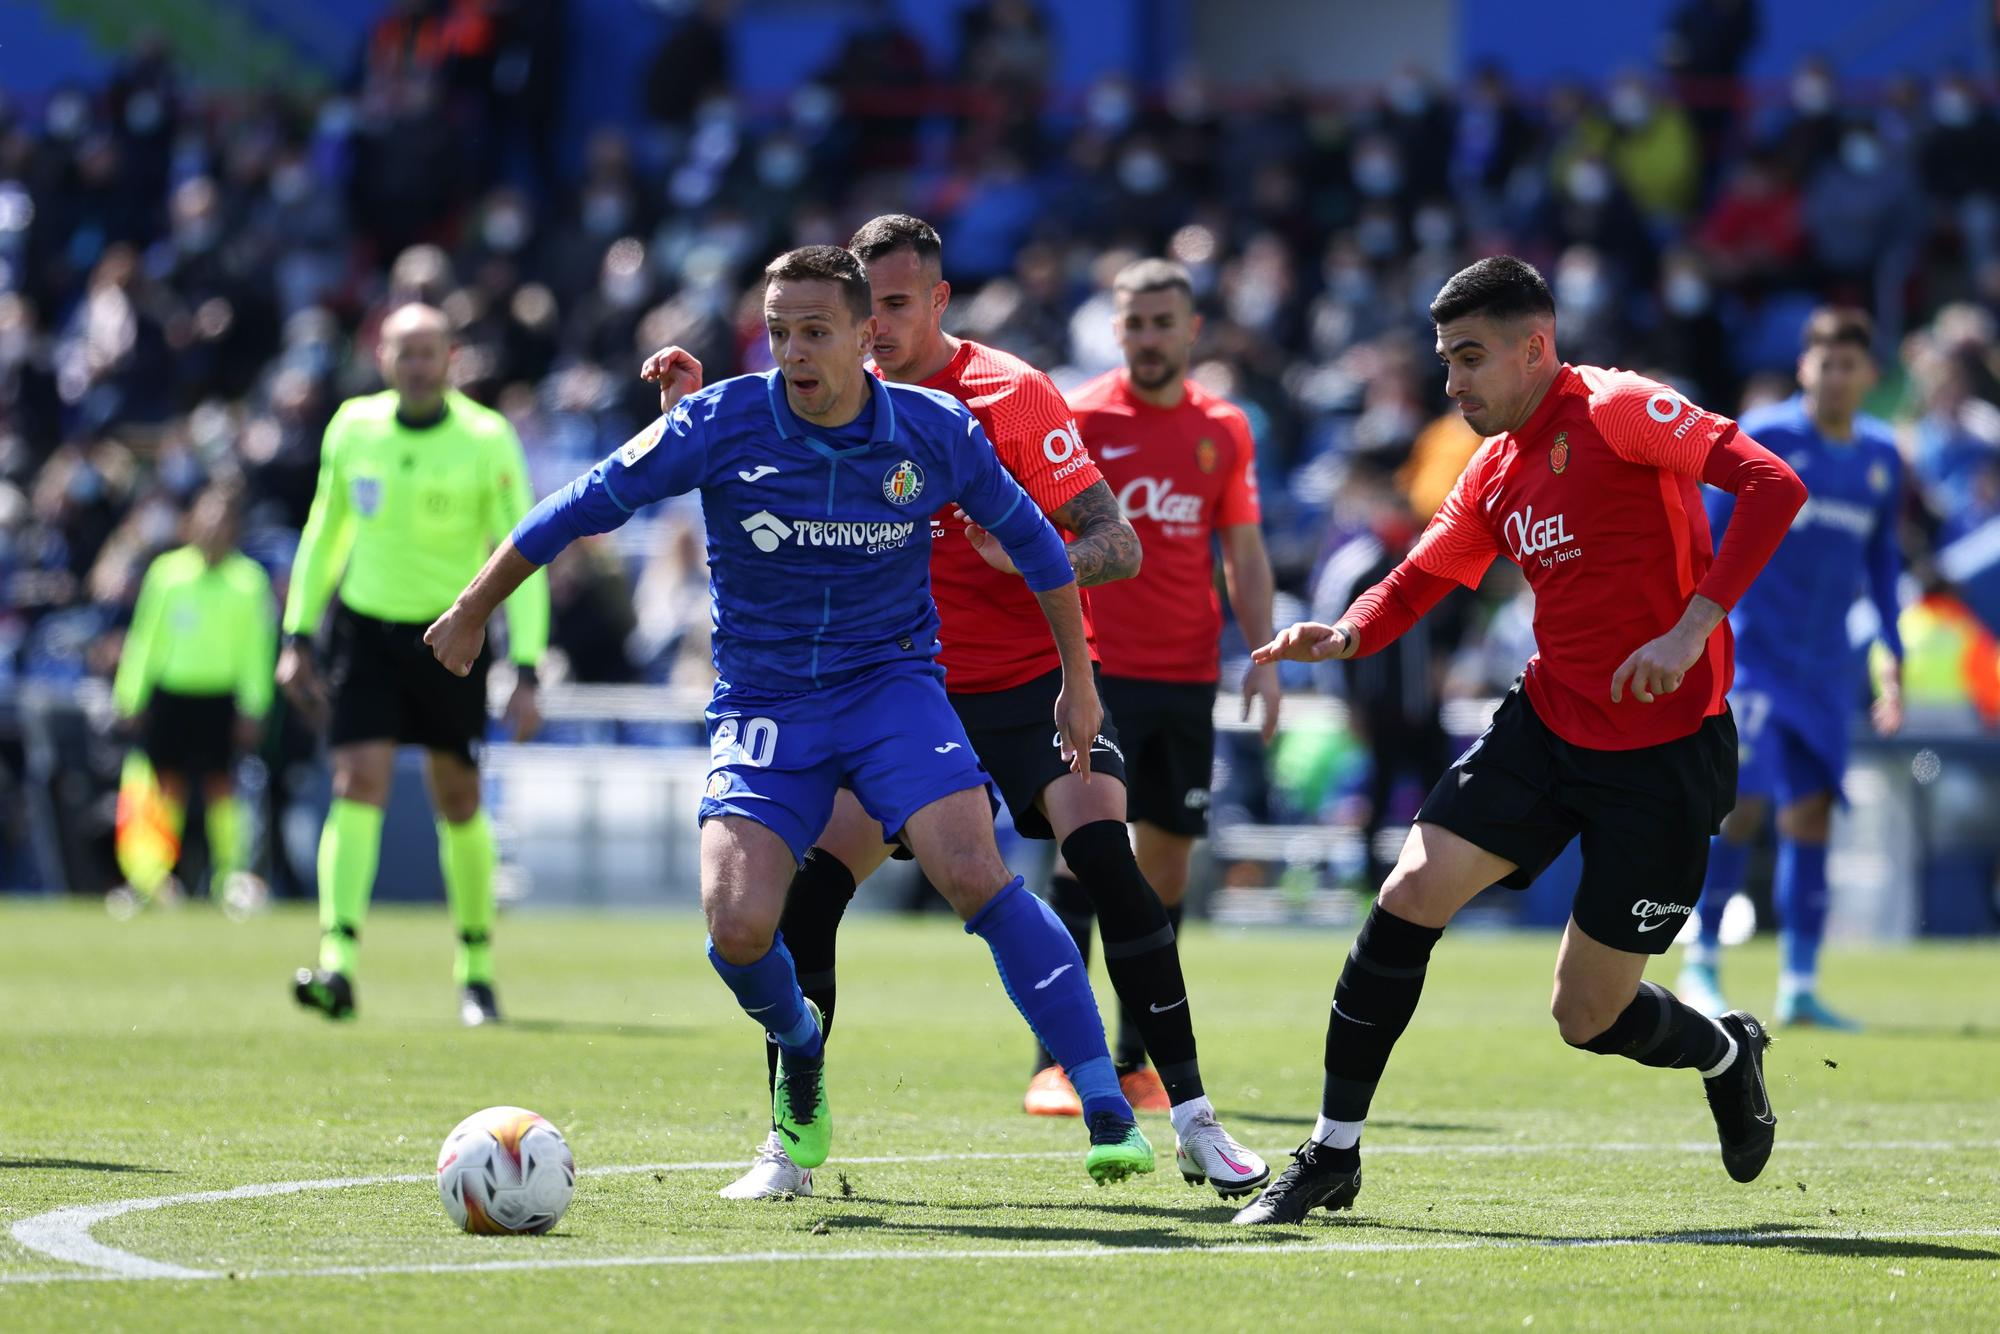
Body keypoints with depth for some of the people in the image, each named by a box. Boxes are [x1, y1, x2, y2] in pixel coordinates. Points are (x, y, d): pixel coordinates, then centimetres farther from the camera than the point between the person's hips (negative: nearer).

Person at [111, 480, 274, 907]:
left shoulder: (249, 580, 0)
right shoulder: (167, 572, 2)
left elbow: (257, 647, 2)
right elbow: (143, 635, 7)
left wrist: (253, 708, -1)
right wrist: (131, 698, 6)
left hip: (219, 697, -1)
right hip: (168, 691, 1)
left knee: (220, 784, -4)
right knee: (169, 783, 0)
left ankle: (230, 875, 4)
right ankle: (151, 875, 7)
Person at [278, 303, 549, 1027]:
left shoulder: (487, 440, -11)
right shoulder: (352, 427, -1)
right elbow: (325, 530, 13)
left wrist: (525, 673, -16)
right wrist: (298, 635, 11)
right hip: (364, 627, 1)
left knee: (459, 802, 5)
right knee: (358, 784, -13)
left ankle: (476, 971, 22)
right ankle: (337, 967, -21)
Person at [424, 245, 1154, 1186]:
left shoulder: (935, 433, -7)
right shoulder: (722, 422, -11)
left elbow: (1031, 540, 9)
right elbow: (585, 506, -2)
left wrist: (1078, 678, 14)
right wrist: (473, 610, 5)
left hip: (892, 683, 0)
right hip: (763, 702, 0)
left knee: (975, 875, -23)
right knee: (738, 929, -17)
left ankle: (1106, 1109, -18)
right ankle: (799, 1047, 21)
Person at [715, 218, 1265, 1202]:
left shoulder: (1012, 394, -9)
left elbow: (1116, 546, -11)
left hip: (1031, 682, -4)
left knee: (1105, 857, -22)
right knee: (808, 885, -11)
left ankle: (1194, 1124, -15)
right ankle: (788, 1142, 1)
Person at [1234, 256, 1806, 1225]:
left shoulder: (1616, 410, -14)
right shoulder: (1495, 473, 10)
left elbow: (1772, 486, -23)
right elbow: (1418, 581, 14)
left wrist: (1693, 627, -30)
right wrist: (1348, 634, -9)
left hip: (1668, 749, -6)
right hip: (1546, 726, 6)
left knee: (1588, 1017, 0)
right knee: (1411, 892, -12)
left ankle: (1725, 1053, 35)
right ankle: (1332, 1155, -2)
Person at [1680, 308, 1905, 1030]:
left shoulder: (1881, 456, 9)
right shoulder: (1763, 437, -7)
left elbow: (1882, 558, 20)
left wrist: (1893, 657, 16)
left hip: (1826, 665, 5)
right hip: (1753, 651, -5)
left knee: (1810, 814, 1)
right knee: (1743, 803, -13)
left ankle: (1799, 984, 4)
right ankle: (1700, 964, -1)